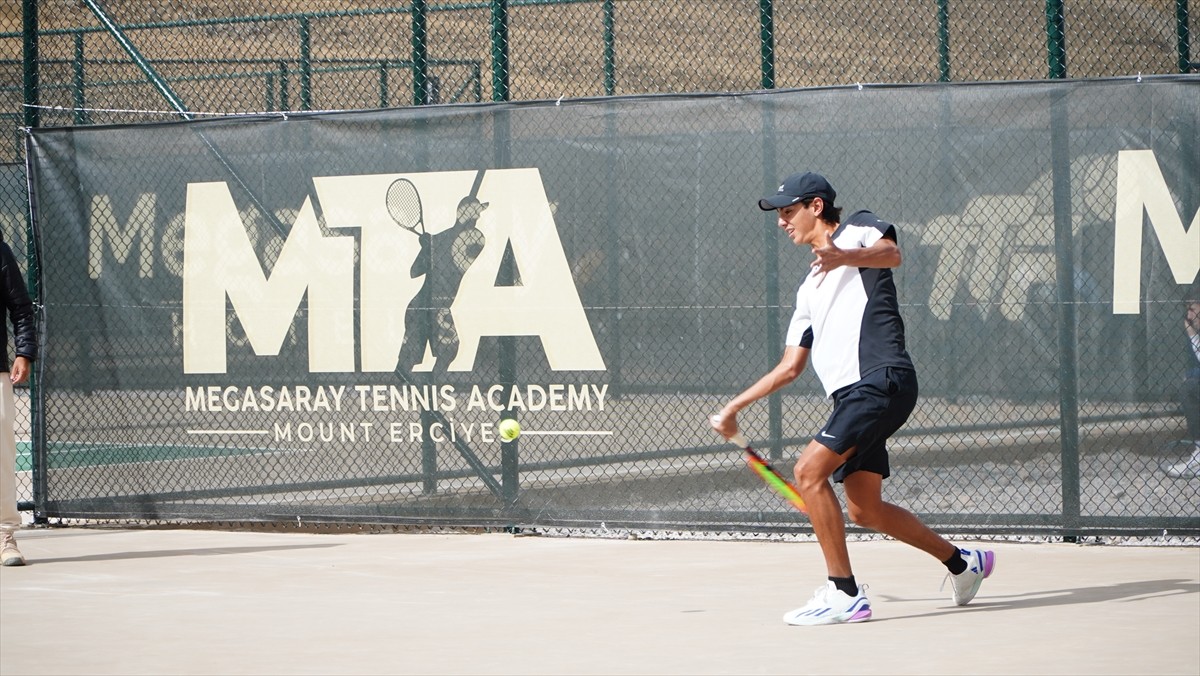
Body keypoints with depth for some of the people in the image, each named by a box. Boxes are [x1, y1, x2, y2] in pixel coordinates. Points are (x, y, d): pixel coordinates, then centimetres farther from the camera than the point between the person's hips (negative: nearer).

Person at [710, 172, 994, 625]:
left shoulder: (858, 230, 6)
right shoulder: (810, 289, 28)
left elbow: (891, 253, -19)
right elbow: (790, 367, 30)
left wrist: (846, 257, -40)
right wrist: (734, 408, 28)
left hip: (882, 379, -9)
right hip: (851, 394, 9)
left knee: (810, 471, -18)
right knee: (865, 509, 8)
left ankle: (844, 594, -15)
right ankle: (962, 562, 25)